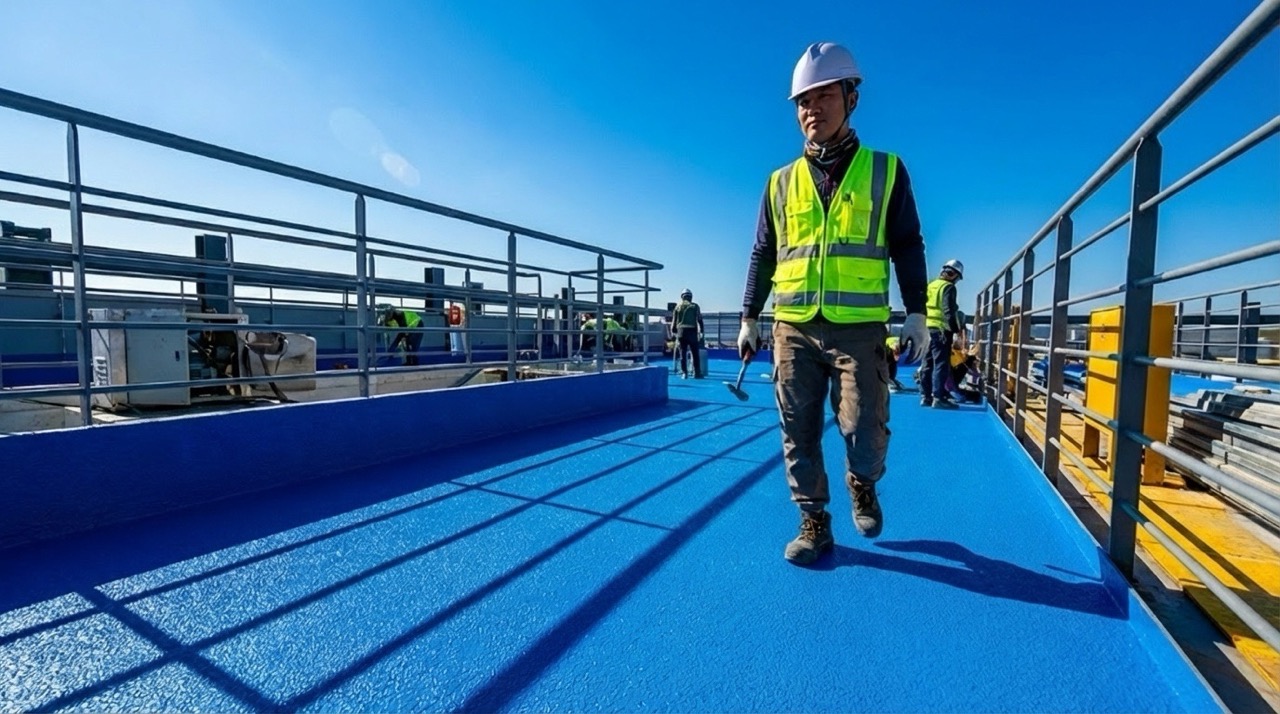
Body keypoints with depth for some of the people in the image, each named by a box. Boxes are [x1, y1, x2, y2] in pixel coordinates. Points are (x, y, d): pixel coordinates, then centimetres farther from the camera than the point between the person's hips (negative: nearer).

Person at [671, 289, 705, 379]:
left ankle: (684, 373, 4)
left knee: (682, 354, 5)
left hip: (681, 331, 2)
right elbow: (699, 320, 2)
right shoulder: (695, 306, 5)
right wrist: (701, 331, 9)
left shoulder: (678, 306, 9)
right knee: (695, 354, 5)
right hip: (692, 331, -1)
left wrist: (673, 332, 14)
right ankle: (697, 373, 4)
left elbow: (674, 320, 7)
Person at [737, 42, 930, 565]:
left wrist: (916, 313, 1)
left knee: (865, 431, -2)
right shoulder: (781, 182, 11)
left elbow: (908, 247, 8)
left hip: (859, 329, -1)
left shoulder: (885, 171, 7)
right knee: (799, 433, 4)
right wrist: (750, 318, 10)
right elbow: (763, 256, 13)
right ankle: (814, 523, 20)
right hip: (793, 329, 2)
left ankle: (862, 484, 33)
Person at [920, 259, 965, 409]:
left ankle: (925, 396, 12)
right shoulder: (948, 287, -6)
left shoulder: (930, 286, 17)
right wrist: (958, 331, -13)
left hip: (927, 329, 8)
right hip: (940, 329, -8)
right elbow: (950, 312, -14)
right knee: (941, 364, -6)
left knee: (927, 364, 10)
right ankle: (938, 398, -9)